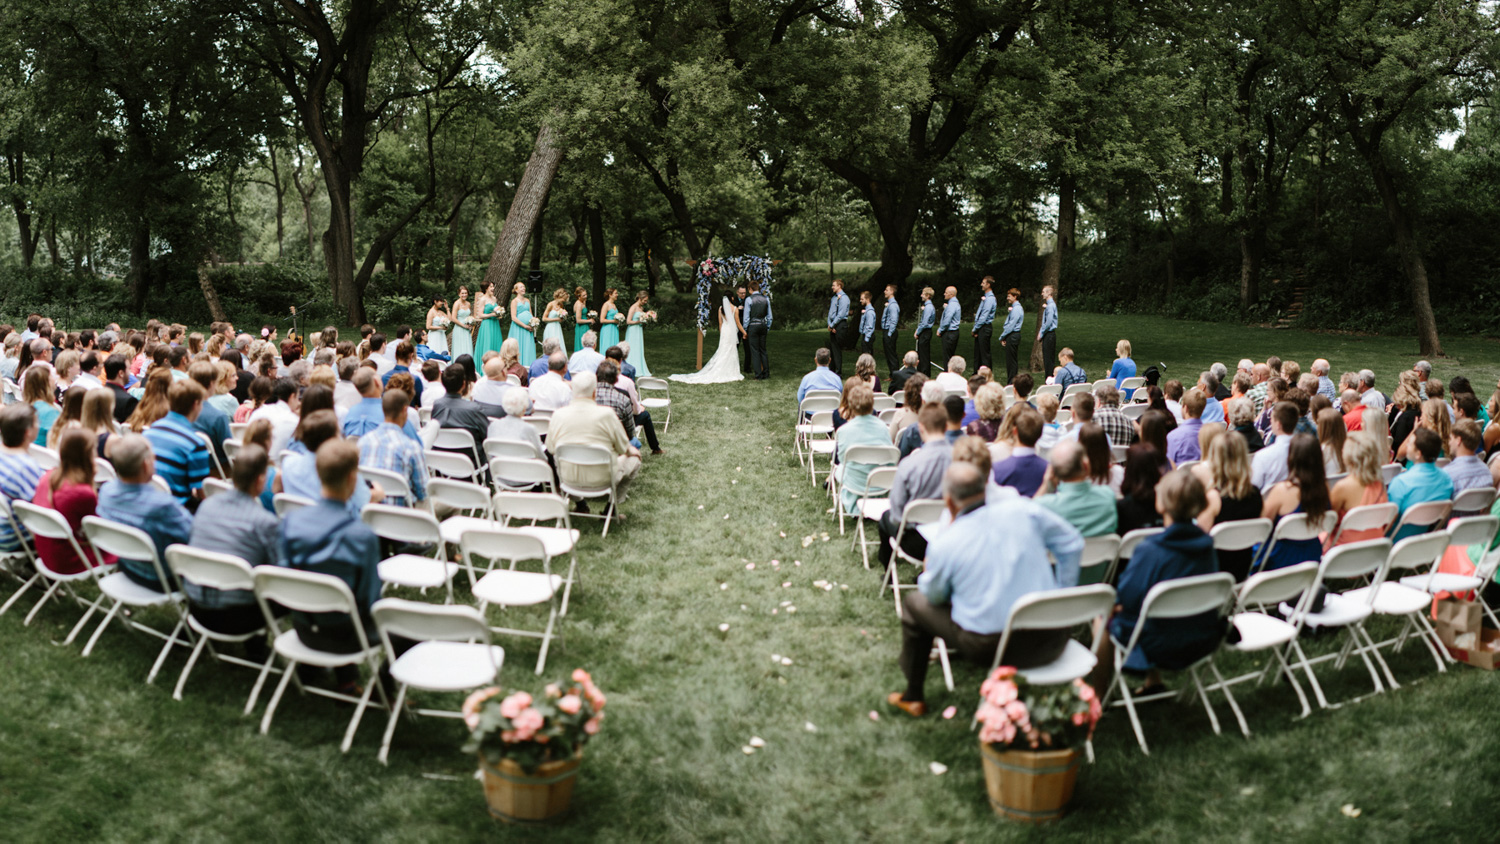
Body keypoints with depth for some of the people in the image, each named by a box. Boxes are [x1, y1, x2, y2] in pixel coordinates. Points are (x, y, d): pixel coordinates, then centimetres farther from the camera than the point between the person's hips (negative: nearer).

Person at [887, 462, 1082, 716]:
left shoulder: (944, 545, -13)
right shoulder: (1024, 509, -7)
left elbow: (934, 596, 3)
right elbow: (1073, 543, 4)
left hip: (990, 648, -3)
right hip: (1050, 643, 4)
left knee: (914, 601, 19)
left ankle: (913, 697, 34)